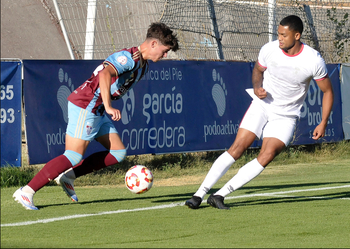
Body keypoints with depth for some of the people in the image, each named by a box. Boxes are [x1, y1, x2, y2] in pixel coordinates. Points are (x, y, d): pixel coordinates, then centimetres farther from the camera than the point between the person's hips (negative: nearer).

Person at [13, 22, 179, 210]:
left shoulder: (143, 66, 15)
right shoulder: (129, 57, -18)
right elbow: (105, 73, -35)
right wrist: (108, 107, -44)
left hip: (98, 111, 10)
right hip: (85, 105, -10)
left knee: (118, 153, 5)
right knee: (74, 156, -15)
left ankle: (68, 176, 6)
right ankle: (26, 192, -14)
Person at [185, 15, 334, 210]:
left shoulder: (314, 60, -16)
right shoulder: (269, 50, -11)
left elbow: (328, 91, -2)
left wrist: (323, 123, -9)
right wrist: (257, 87, -10)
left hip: (286, 116, -1)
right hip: (262, 105, 1)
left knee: (267, 156, -21)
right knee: (237, 148, -13)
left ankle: (220, 195, -20)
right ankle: (200, 194, -12)